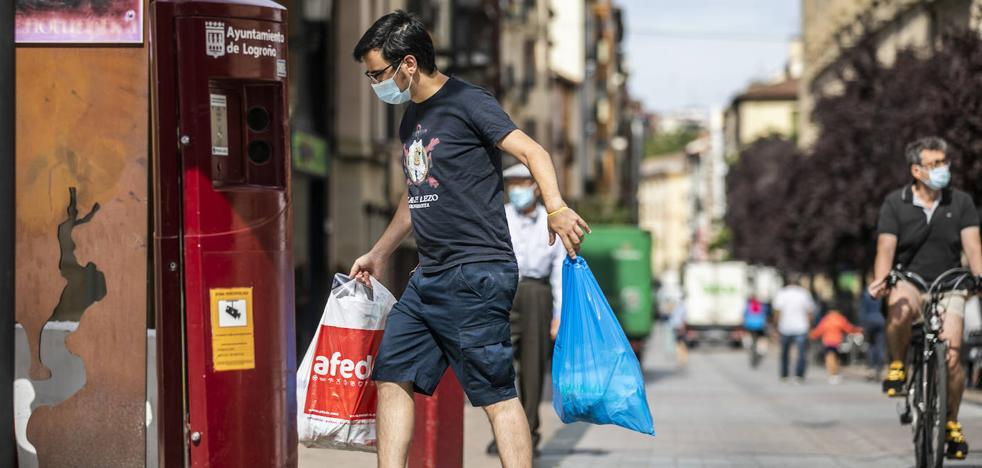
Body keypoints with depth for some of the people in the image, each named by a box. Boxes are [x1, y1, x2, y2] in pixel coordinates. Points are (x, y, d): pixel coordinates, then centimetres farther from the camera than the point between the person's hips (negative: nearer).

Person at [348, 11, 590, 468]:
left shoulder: (465, 102, -9)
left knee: (497, 394, -8)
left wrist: (556, 209, -32)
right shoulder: (411, 117, 17)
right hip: (428, 277, 9)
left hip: (476, 275, -9)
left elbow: (532, 152, -18)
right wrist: (379, 254, 33)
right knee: (392, 376, 8)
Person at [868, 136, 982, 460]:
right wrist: (880, 279, -30)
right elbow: (886, 247, -10)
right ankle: (897, 367, -12)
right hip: (909, 282, -1)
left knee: (951, 355, -13)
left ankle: (952, 422, 8)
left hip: (948, 287, 1)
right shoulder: (895, 204, -3)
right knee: (900, 307, -38)